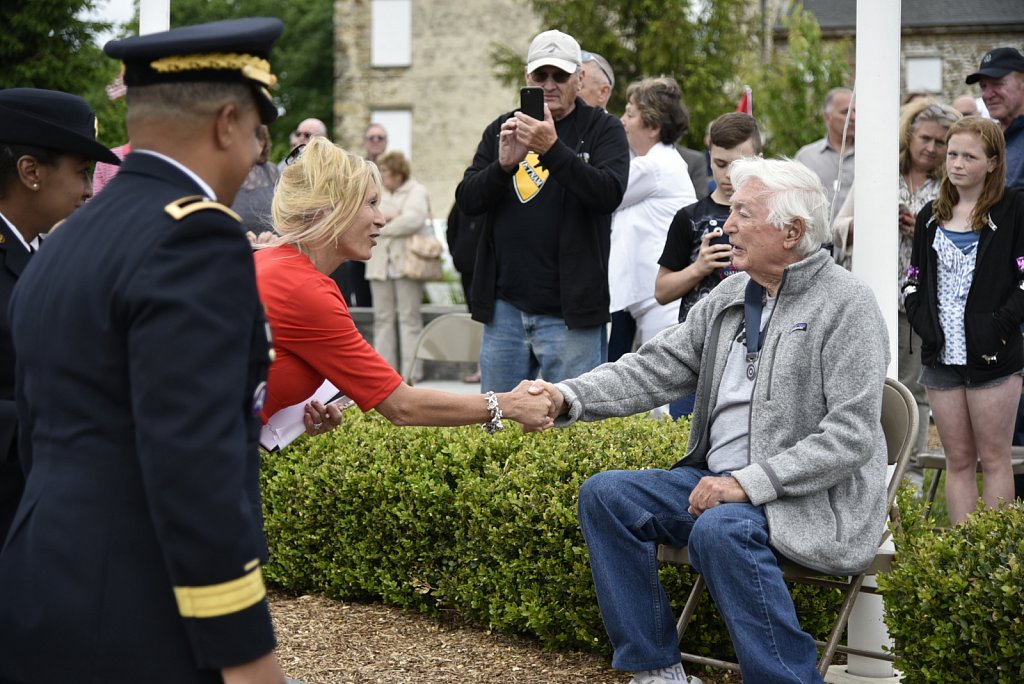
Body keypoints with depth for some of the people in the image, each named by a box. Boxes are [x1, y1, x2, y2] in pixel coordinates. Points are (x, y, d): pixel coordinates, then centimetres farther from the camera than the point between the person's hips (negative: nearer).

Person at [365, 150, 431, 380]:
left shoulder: (416, 191, 3)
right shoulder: (377, 193, 22)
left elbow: (413, 220, -15)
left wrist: (381, 226, -5)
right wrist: (387, 217, -8)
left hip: (406, 263, -5)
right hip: (380, 264, 6)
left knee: (409, 318, -5)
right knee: (383, 318, 4)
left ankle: (411, 371, -5)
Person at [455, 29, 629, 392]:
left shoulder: (603, 129, 1)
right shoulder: (502, 129, 13)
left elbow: (609, 193, -16)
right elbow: (467, 200, 5)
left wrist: (552, 148, -28)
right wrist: (503, 164, -15)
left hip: (568, 312, -4)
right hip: (504, 307, 4)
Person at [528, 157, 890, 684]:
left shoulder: (845, 304, -11)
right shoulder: (728, 297, 11)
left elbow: (852, 437, -18)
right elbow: (654, 369, 6)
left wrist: (750, 483, -24)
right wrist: (567, 398, -11)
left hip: (811, 499, -8)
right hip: (720, 478, 8)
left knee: (721, 530, -35)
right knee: (606, 495, -7)